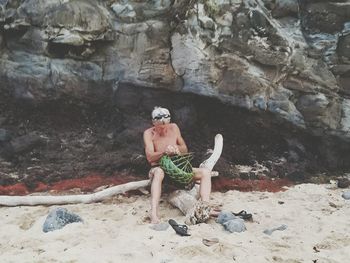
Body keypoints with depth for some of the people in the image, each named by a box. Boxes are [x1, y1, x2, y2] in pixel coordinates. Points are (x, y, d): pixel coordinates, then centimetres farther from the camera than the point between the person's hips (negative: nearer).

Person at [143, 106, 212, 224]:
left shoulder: (174, 127, 6)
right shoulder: (149, 133, -6)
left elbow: (185, 150, 10)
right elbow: (150, 157, -17)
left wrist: (177, 148, -14)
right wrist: (164, 152, -36)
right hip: (159, 168, -5)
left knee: (205, 172, -15)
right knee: (159, 173, -42)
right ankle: (154, 213, -54)